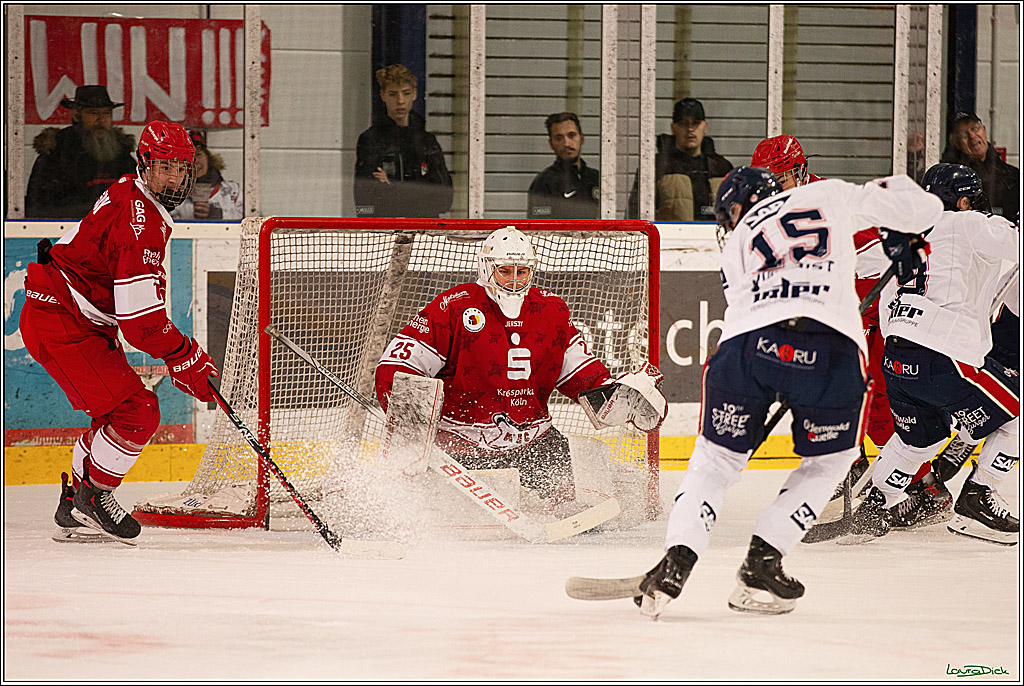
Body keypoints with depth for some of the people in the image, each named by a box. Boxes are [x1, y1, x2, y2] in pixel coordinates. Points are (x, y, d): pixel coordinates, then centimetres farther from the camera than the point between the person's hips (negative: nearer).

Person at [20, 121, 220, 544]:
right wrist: (186, 359, -17)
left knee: (119, 413, 16)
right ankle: (94, 498, -1)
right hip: (58, 323, -11)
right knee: (138, 412, -15)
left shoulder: (130, 196, 10)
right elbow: (140, 317, -26)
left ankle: (74, 510, 23)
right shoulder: (140, 222, -24)